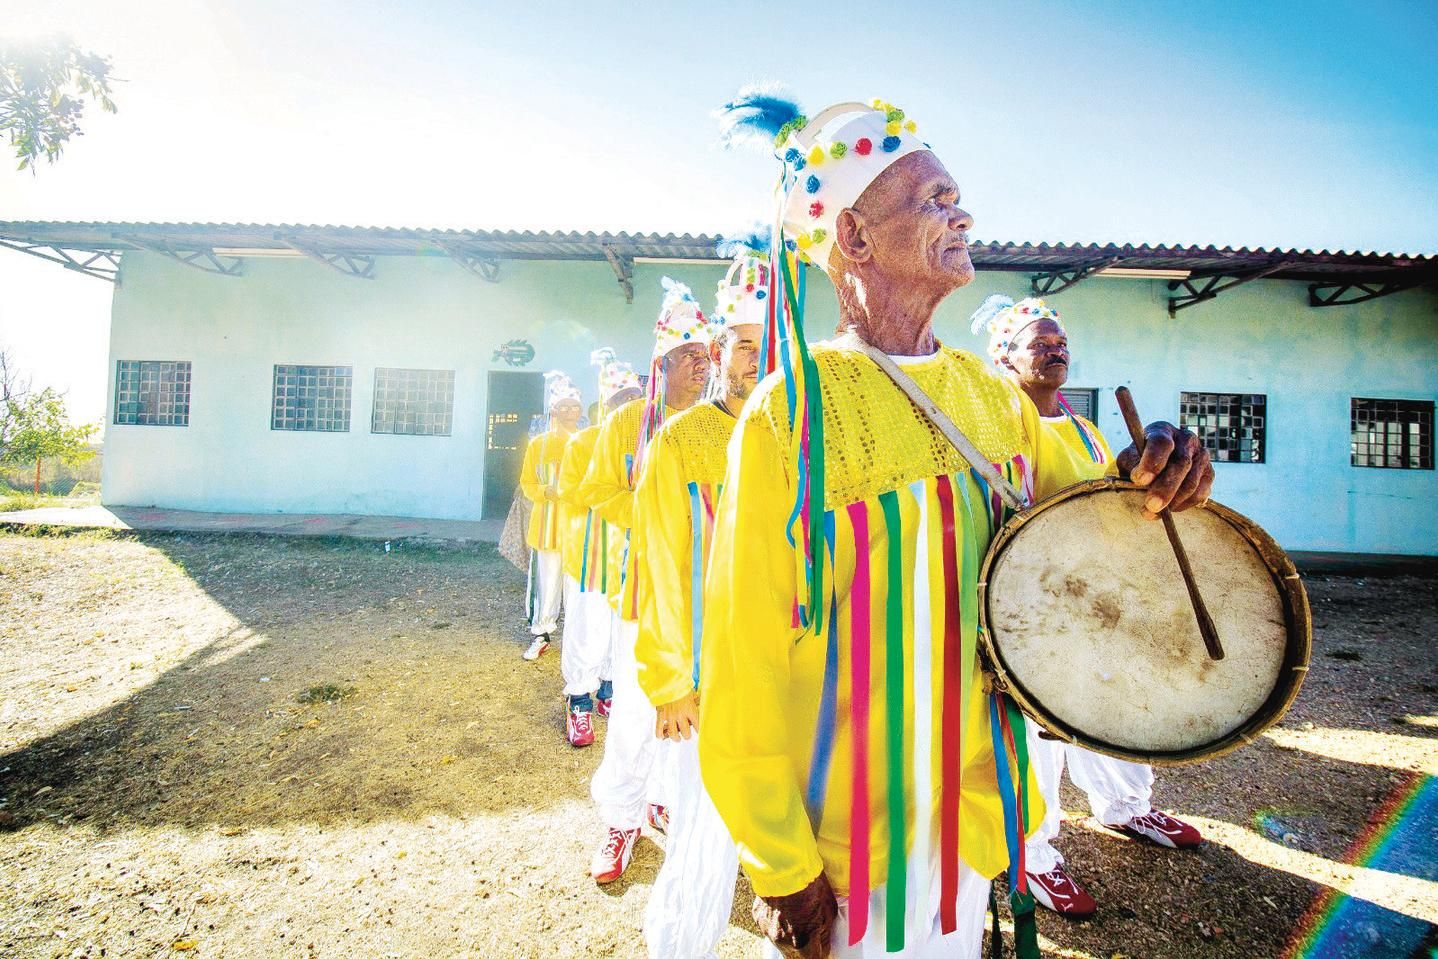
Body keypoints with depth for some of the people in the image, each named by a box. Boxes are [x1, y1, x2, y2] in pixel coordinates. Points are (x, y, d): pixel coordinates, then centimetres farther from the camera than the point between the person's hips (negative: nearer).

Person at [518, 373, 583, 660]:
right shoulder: (538, 444, 6)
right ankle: (540, 634, 20)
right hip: (548, 523, 1)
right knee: (547, 580, 6)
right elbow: (527, 483, 8)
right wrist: (547, 491, -11)